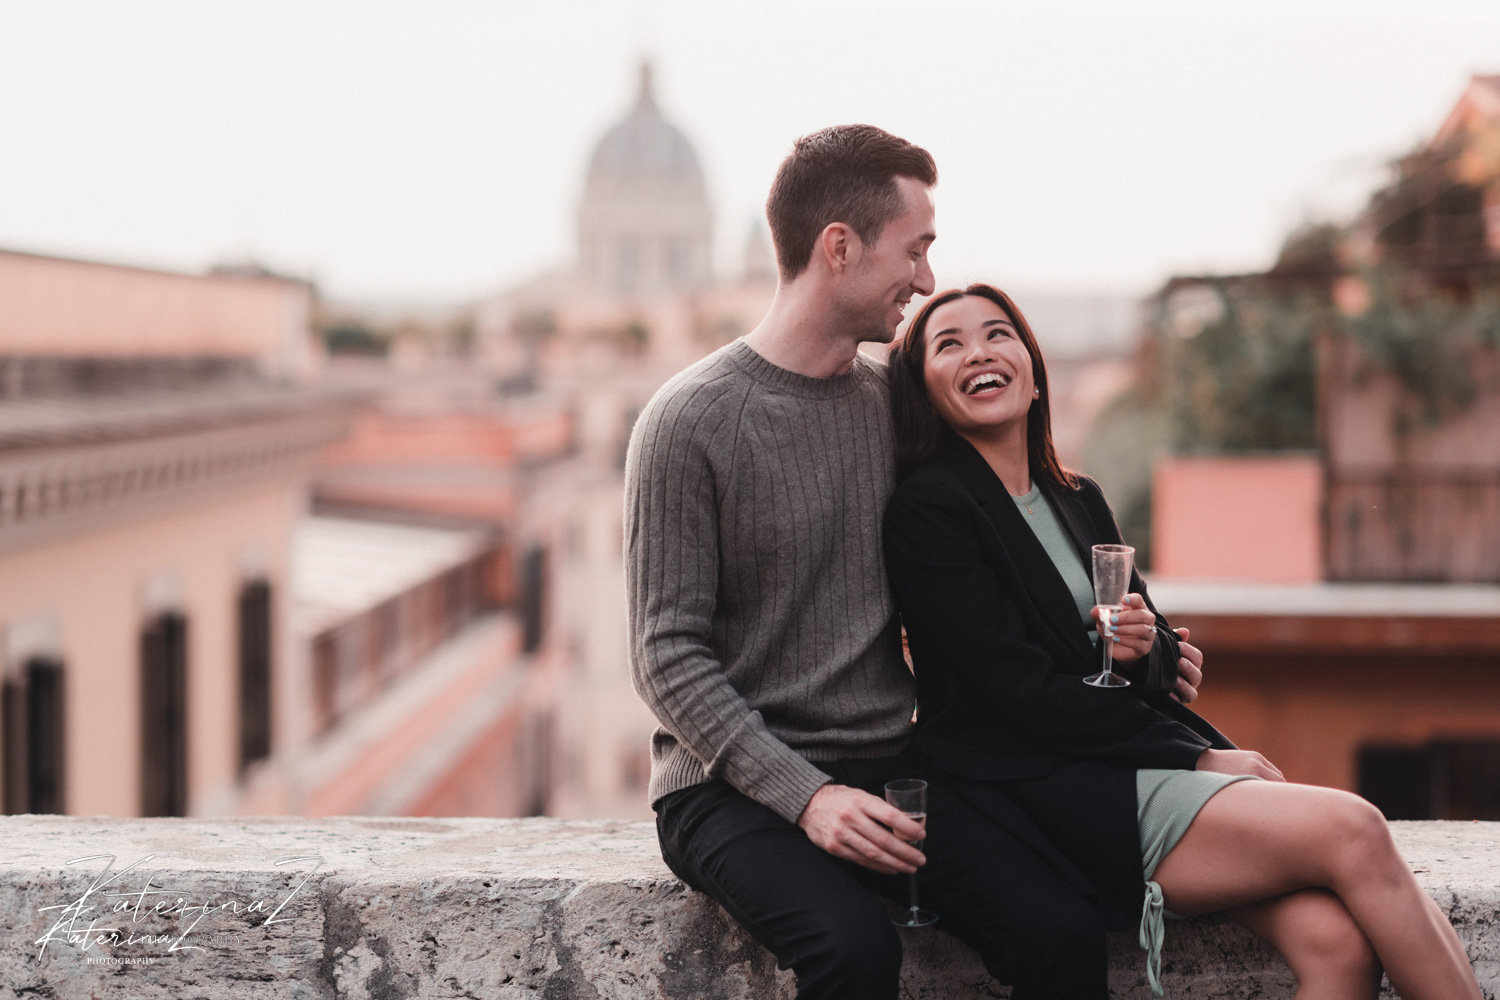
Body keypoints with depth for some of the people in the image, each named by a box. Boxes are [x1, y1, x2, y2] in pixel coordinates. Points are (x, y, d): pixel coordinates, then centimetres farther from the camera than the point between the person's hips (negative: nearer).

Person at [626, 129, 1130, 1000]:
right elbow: (669, 657, -9)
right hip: (735, 784, -5)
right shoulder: (690, 422, -6)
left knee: (1064, 928, -21)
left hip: (888, 766, 5)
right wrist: (805, 794, -20)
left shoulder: (896, 401, 11)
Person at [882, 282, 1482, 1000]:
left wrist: (1149, 647, -8)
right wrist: (1199, 759, -11)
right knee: (1352, 831, -22)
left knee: (1338, 941, -21)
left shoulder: (1078, 500, 17)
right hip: (1046, 796, -7)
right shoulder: (925, 513, -6)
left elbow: (1170, 665, 18)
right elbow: (1024, 692, -13)